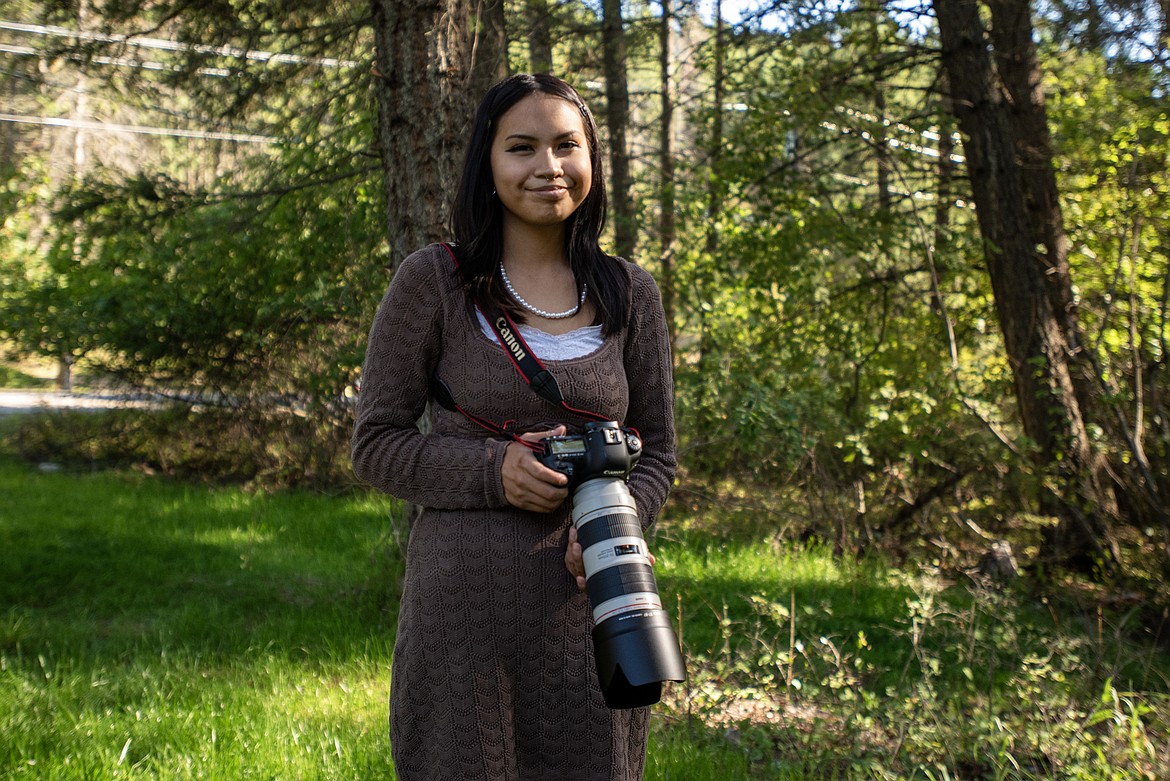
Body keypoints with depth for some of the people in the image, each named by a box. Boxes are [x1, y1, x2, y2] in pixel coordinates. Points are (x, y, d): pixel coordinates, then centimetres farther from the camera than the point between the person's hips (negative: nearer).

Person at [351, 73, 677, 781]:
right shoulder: (433, 282, -3)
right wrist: (491, 470, -16)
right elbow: (376, 445, 0)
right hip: (465, 598, -2)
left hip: (592, 596, 3)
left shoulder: (629, 293, 6)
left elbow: (658, 451, 11)